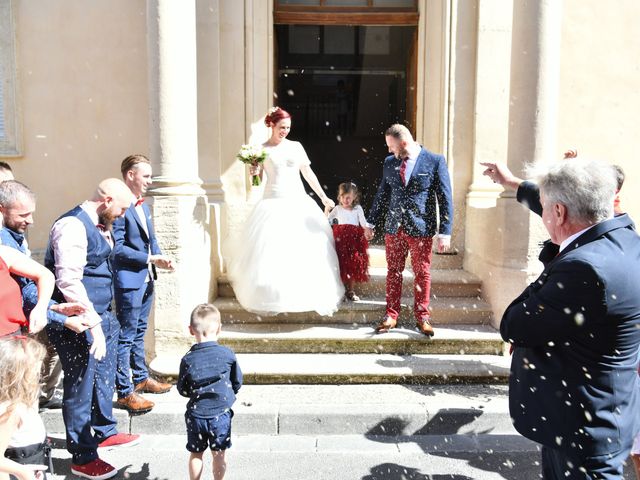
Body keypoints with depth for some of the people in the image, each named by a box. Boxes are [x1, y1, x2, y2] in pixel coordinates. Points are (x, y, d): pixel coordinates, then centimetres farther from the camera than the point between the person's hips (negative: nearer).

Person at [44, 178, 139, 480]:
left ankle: (104, 433, 42)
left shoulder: (100, 226, 10)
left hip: (101, 316, 10)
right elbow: (69, 282, -26)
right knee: (80, 387, 4)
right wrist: (93, 323, -26)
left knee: (104, 378, 22)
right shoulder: (73, 225, -19)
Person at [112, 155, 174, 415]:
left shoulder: (143, 206, 14)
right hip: (129, 279, -9)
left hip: (146, 278, 9)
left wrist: (160, 257, 1)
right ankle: (124, 391, 8)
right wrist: (150, 258, -19)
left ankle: (140, 377, 34)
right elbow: (117, 248, -21)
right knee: (126, 336, -1)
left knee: (139, 332, 20)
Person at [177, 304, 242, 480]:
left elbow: (182, 390, 1)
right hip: (221, 414, 0)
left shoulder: (188, 359, -10)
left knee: (196, 454, 18)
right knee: (219, 455, 14)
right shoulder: (227, 354, -10)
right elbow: (237, 382, 1)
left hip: (196, 415, 1)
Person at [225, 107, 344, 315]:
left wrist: (323, 197, 13)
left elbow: (308, 173, 15)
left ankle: (308, 294, 10)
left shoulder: (296, 146, 11)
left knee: (307, 248, -2)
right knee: (271, 249, -7)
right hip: (273, 203, -2)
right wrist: (254, 173, -16)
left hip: (299, 202, 2)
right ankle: (272, 296, 5)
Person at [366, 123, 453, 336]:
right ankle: (391, 315, 18)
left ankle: (422, 317, 18)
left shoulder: (435, 161, -5)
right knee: (393, 272, 8)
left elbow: (445, 198, -6)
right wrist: (371, 223, 17)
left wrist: (445, 232, -10)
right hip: (394, 228, 4)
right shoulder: (389, 162, 7)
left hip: (421, 228, -3)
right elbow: (382, 194, 16)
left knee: (422, 274, 5)